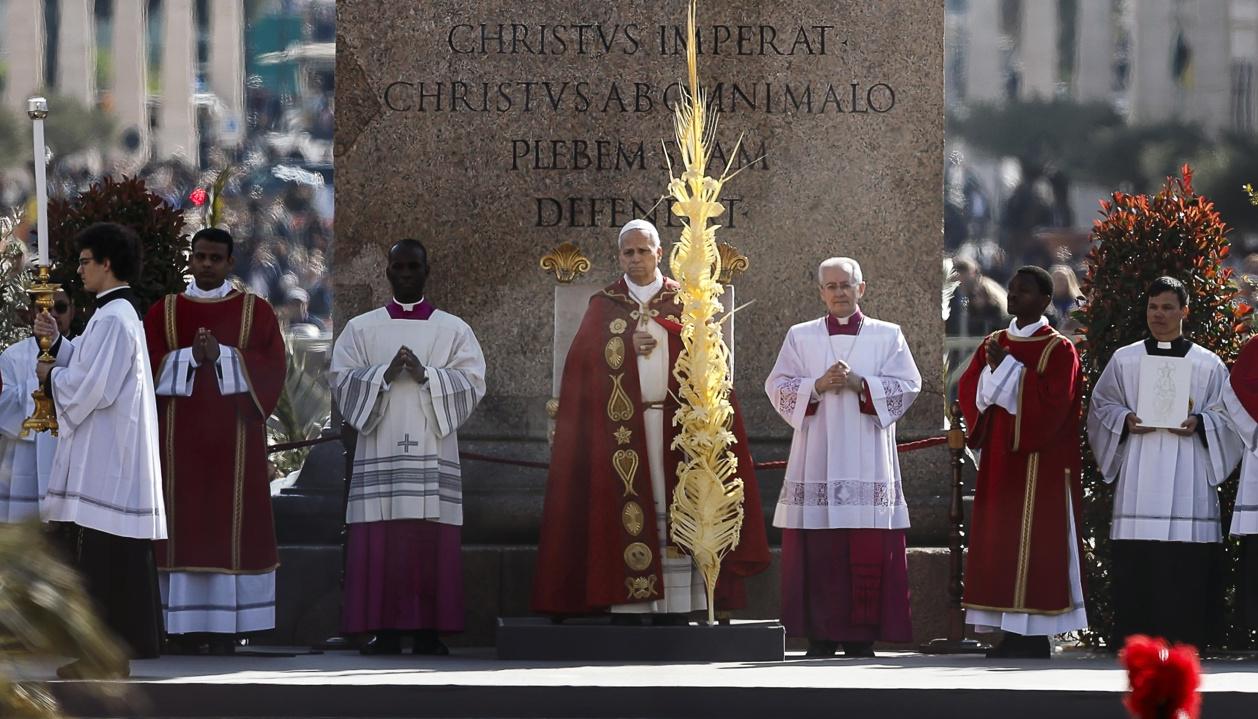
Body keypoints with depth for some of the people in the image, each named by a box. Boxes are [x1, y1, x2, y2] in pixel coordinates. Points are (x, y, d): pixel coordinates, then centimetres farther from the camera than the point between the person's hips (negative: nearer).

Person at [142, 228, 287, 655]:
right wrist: (190, 356, -13)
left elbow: (272, 368, -1)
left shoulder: (256, 312, 8)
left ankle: (226, 630, -4)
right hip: (180, 438, 1)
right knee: (182, 526, -3)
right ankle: (182, 631, -2)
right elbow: (149, 365, 1)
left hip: (234, 438, -1)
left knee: (230, 525, -4)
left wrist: (223, 356, -13)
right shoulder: (164, 311, 11)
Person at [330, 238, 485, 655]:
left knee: (431, 543, -5)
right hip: (379, 454, 0)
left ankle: (429, 632, -3)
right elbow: (342, 382, 3)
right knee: (379, 543, -6)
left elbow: (472, 383, 1)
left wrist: (425, 375, -13)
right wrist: (385, 373, -12)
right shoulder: (362, 329, 12)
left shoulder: (454, 330, 11)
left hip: (433, 454, 0)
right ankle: (384, 631, -5)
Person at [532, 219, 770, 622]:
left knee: (672, 513, -5)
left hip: (674, 422, 0)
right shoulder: (603, 306, 11)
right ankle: (626, 609, -8)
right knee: (626, 518, -7)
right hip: (622, 426, 0)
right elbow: (586, 362, 3)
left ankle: (675, 612, -5)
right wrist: (630, 345, -10)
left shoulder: (683, 303, 11)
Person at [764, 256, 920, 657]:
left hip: (867, 459, -1)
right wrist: (817, 387, -12)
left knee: (869, 552, -5)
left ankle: (861, 638, -2)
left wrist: (859, 383, -12)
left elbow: (907, 385, 1)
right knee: (818, 552, -5)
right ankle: (820, 636, -2)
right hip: (816, 457, 1)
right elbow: (778, 387, 5)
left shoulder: (888, 336, 10)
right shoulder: (801, 336, 12)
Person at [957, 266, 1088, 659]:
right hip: (998, 463, 6)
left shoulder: (1059, 351, -4)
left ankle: (1034, 637, -5)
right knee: (998, 547, 3)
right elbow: (968, 392, 7)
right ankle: (1013, 635, 6)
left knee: (1035, 549, -7)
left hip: (1039, 464, -6)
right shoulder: (992, 344, 14)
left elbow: (1051, 404, -16)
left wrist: (1008, 367, -15)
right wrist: (993, 369, -11)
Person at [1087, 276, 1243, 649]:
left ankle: (1186, 642, -2)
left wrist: (1198, 424, -11)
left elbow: (1227, 416, 9)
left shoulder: (1209, 364, 9)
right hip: (1139, 479, 1)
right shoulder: (1124, 360, 12)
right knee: (1135, 566, -6)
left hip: (1188, 478, -1)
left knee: (1188, 571, -6)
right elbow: (1101, 407, 13)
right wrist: (1125, 421, -7)